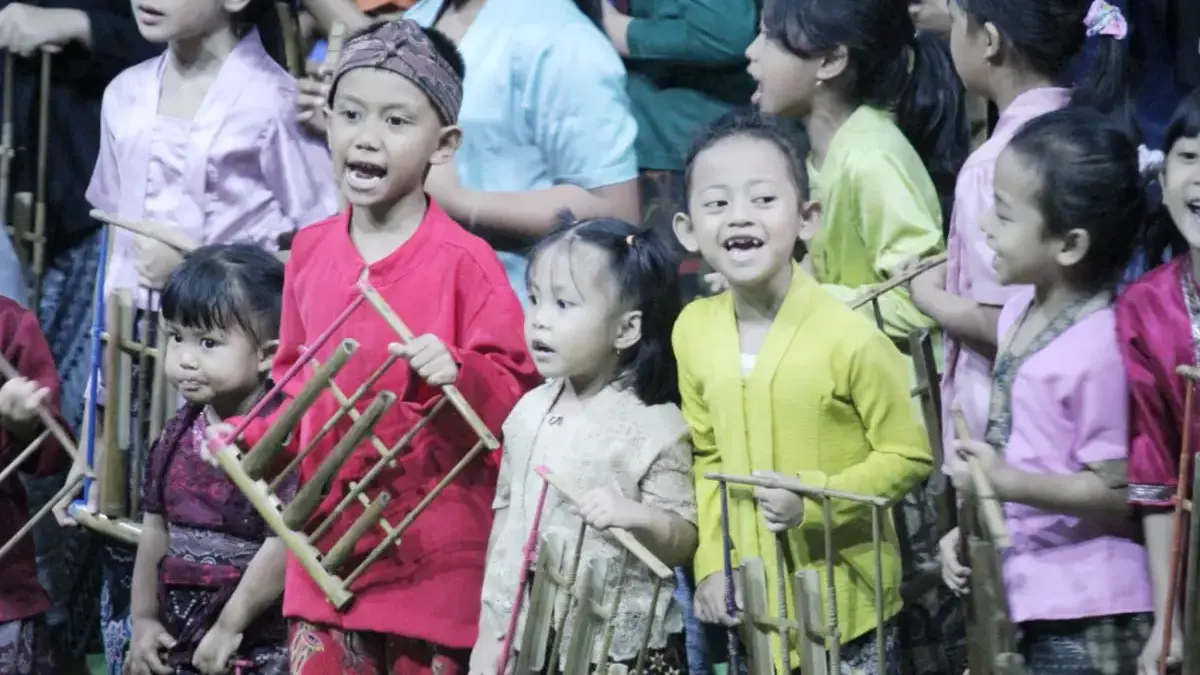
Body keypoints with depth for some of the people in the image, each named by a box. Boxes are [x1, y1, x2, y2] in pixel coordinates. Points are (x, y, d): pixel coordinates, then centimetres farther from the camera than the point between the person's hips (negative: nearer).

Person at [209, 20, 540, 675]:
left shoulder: (464, 260, -10)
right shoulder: (310, 251, 6)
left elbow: (515, 387, -9)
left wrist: (458, 374, -27)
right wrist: (249, 438, 5)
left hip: (433, 551, -5)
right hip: (329, 537, 5)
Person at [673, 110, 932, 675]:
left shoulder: (848, 338, -17)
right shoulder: (694, 331, -1)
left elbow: (909, 456, -11)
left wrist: (813, 499, -22)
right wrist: (713, 565, 3)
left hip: (845, 607, -5)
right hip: (750, 604, 5)